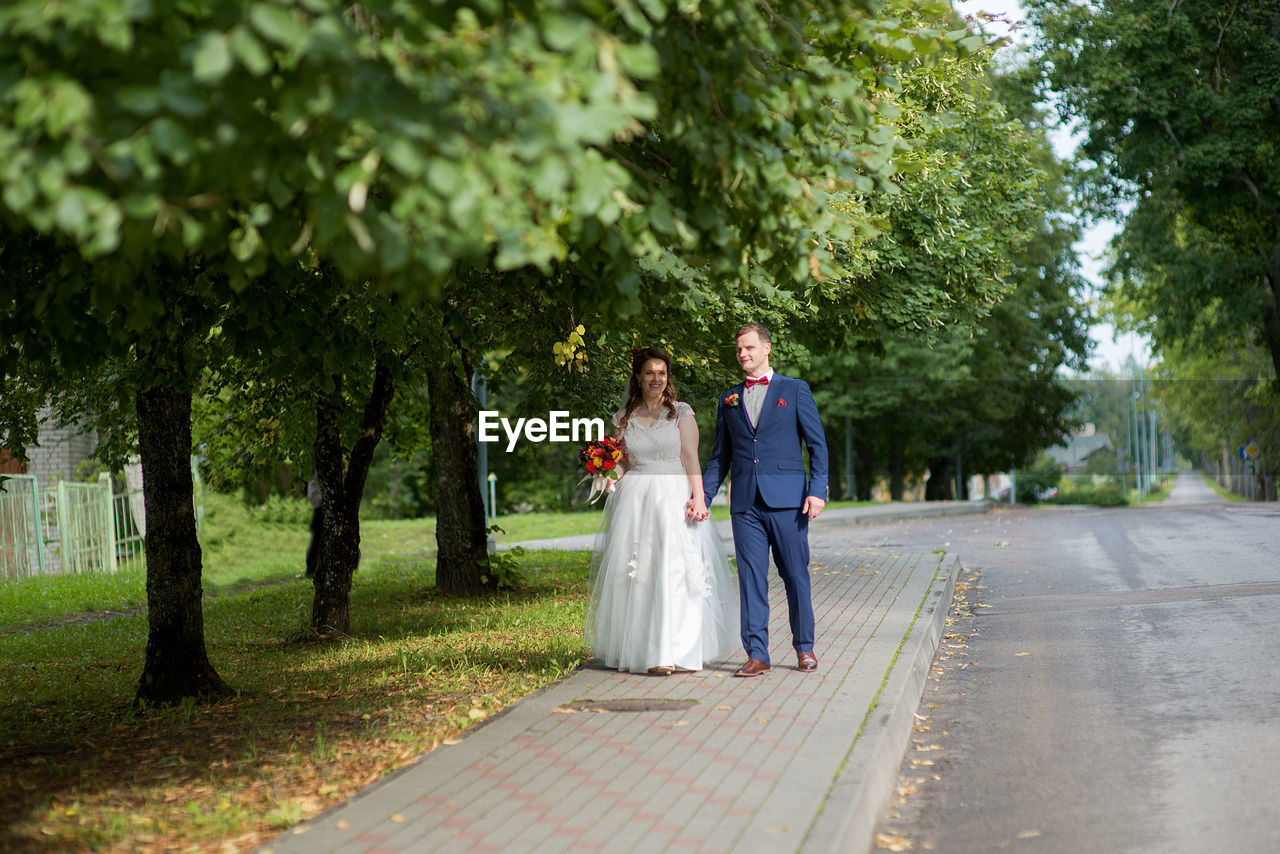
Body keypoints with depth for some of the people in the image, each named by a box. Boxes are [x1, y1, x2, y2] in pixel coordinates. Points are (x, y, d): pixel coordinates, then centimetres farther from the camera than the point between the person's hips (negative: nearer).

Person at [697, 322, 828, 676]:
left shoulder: (795, 390, 6)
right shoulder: (729, 400, 15)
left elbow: (817, 444, 3)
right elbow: (720, 455, 18)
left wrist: (817, 490, -8)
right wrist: (704, 495, 6)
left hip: (786, 500, -3)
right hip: (745, 503, 3)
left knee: (796, 575, 3)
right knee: (751, 579, 0)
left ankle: (804, 648, 17)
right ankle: (756, 655, 2)